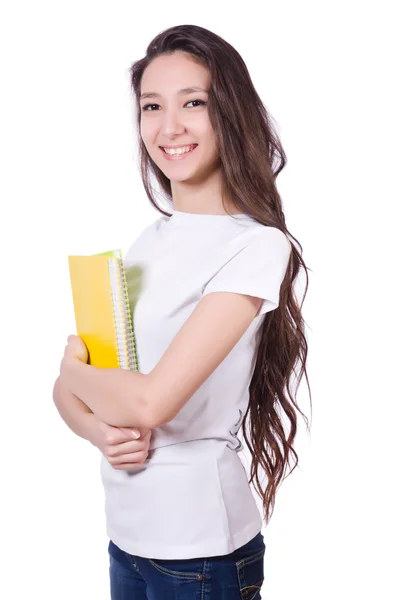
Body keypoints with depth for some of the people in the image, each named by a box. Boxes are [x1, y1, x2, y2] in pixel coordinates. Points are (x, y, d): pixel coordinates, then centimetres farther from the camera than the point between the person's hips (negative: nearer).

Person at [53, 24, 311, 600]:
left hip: (198, 547, -6)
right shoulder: (148, 241, 5)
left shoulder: (258, 246, -16)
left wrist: (74, 371, -6)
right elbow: (69, 386, 6)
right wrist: (97, 428, -14)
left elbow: (151, 403, -24)